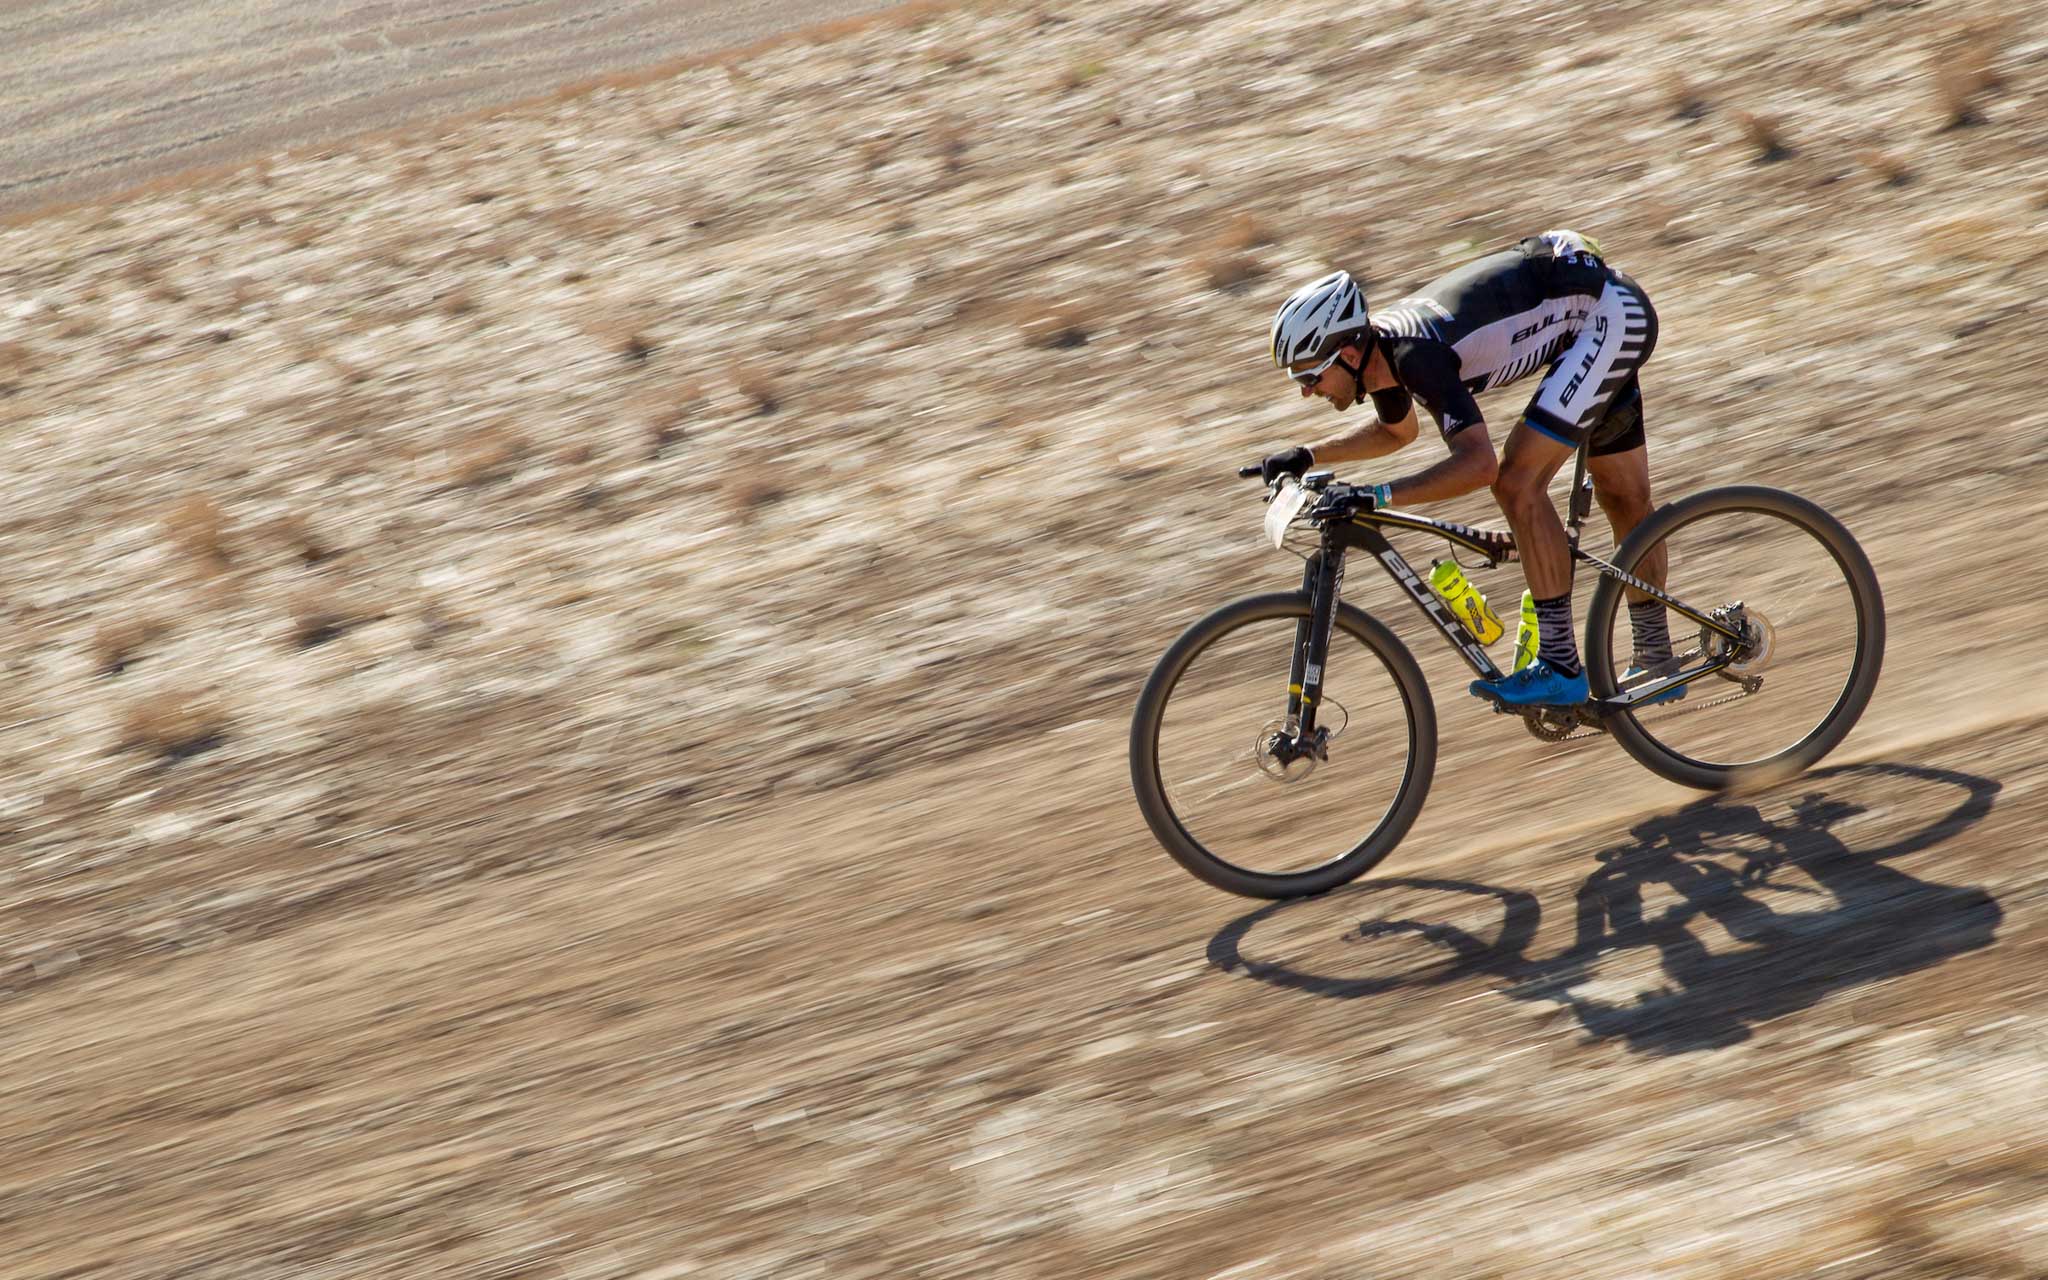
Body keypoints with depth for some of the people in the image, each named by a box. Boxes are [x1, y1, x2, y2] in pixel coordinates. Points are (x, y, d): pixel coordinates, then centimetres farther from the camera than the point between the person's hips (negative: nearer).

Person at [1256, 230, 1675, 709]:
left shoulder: (1416, 353, -31)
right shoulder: (1379, 344, -4)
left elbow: (1479, 465, -40)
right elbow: (1397, 431, 19)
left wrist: (1375, 498, -43)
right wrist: (1306, 457, 8)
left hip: (1613, 314, -10)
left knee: (1517, 482, -17)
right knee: (1623, 495, 17)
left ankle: (1561, 669, -12)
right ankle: (1657, 665, 29)